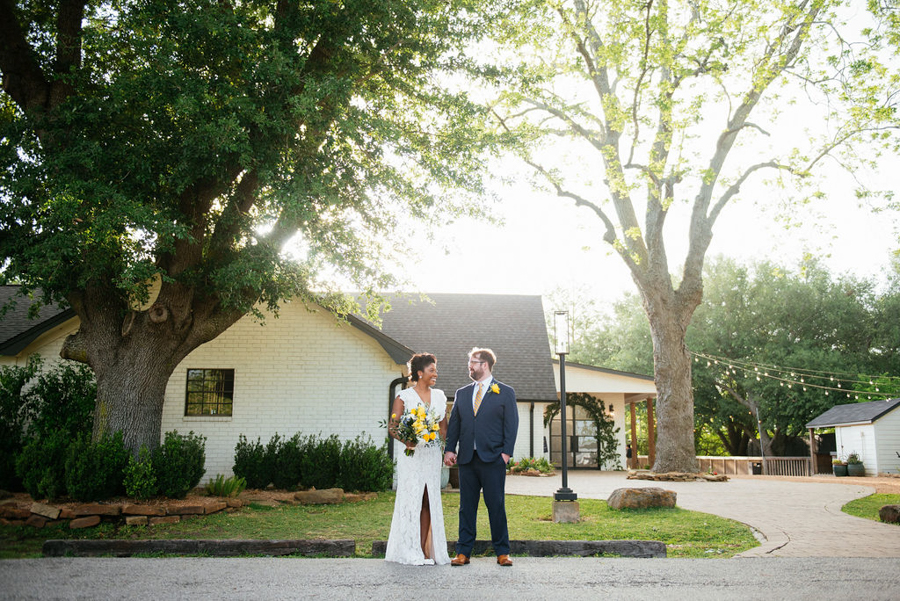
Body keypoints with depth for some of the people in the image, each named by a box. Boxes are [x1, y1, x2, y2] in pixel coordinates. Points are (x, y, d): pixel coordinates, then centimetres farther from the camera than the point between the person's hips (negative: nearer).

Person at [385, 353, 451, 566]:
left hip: (432, 454, 5)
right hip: (412, 454, -5)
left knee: (429, 502, 5)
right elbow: (392, 427, -8)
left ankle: (426, 550, 10)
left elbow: (444, 426, 15)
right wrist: (406, 440, -25)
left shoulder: (439, 396, 12)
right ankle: (411, 553, 1)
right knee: (412, 500, -4)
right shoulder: (404, 397, -3)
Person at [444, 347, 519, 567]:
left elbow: (511, 424, -1)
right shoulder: (462, 393, 14)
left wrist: (506, 452, -10)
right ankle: (463, 552, 13)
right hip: (467, 458, 4)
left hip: (493, 459, -4)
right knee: (466, 506, 7)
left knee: (496, 506, 1)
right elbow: (454, 423, 13)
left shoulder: (505, 392, 3)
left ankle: (502, 552, 12)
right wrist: (450, 449, 1)